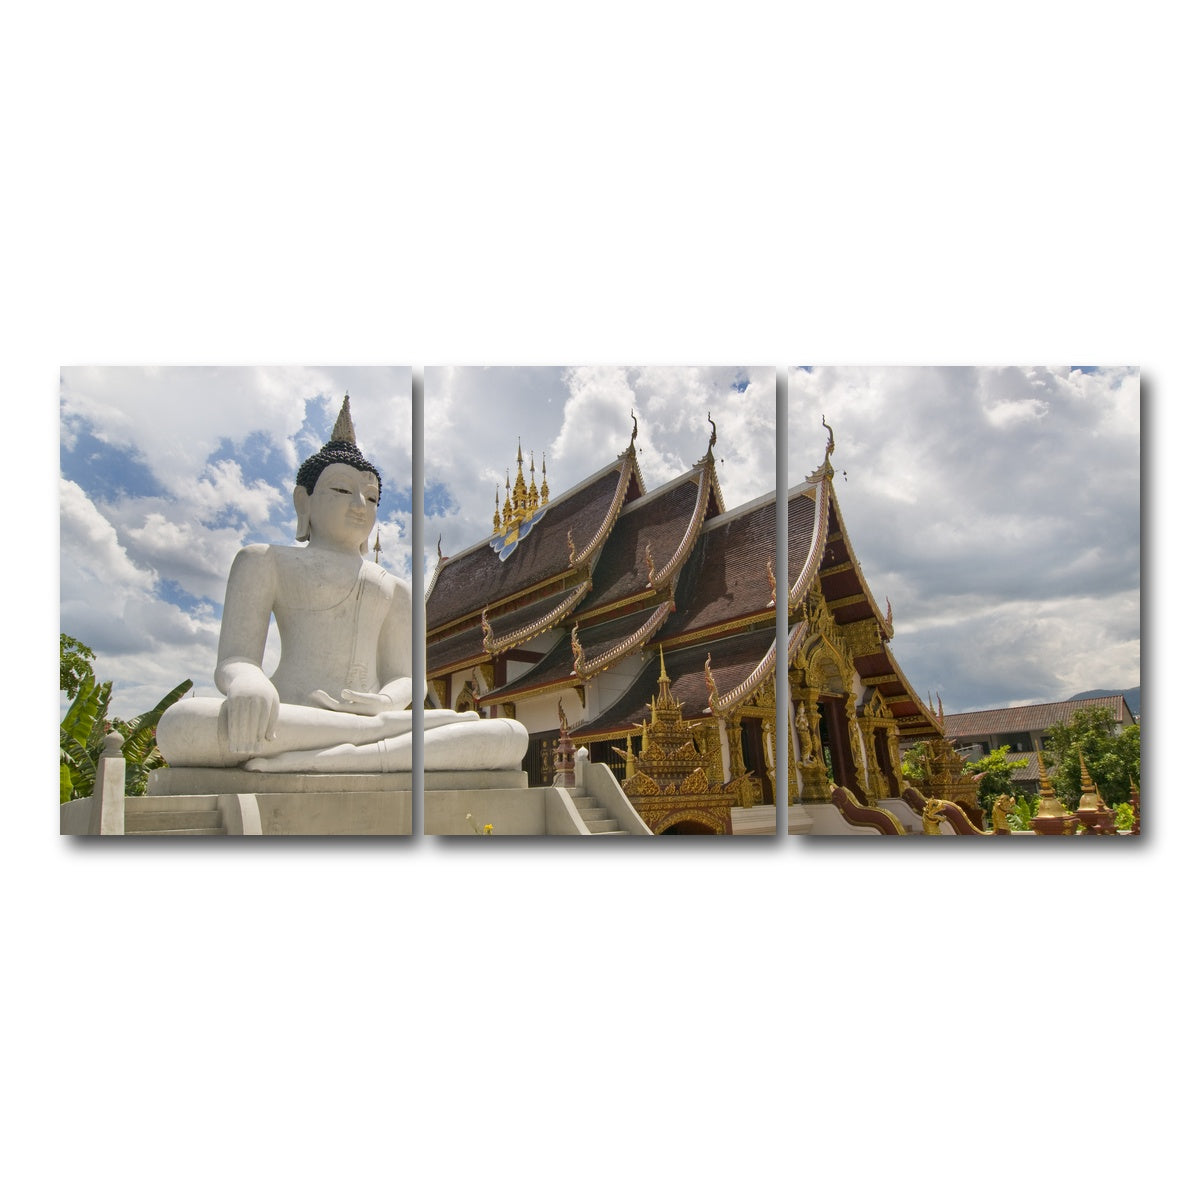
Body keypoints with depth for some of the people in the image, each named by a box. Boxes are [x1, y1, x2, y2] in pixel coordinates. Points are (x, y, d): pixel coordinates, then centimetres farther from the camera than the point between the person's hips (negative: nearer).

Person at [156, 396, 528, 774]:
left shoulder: (394, 590, 29)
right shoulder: (266, 561, 18)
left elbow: (406, 680, 18)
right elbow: (233, 661, 5)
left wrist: (385, 702, -9)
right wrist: (249, 686, -22)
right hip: (285, 729, -3)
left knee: (510, 737, -23)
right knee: (181, 726, -38)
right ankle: (393, 730, -33)